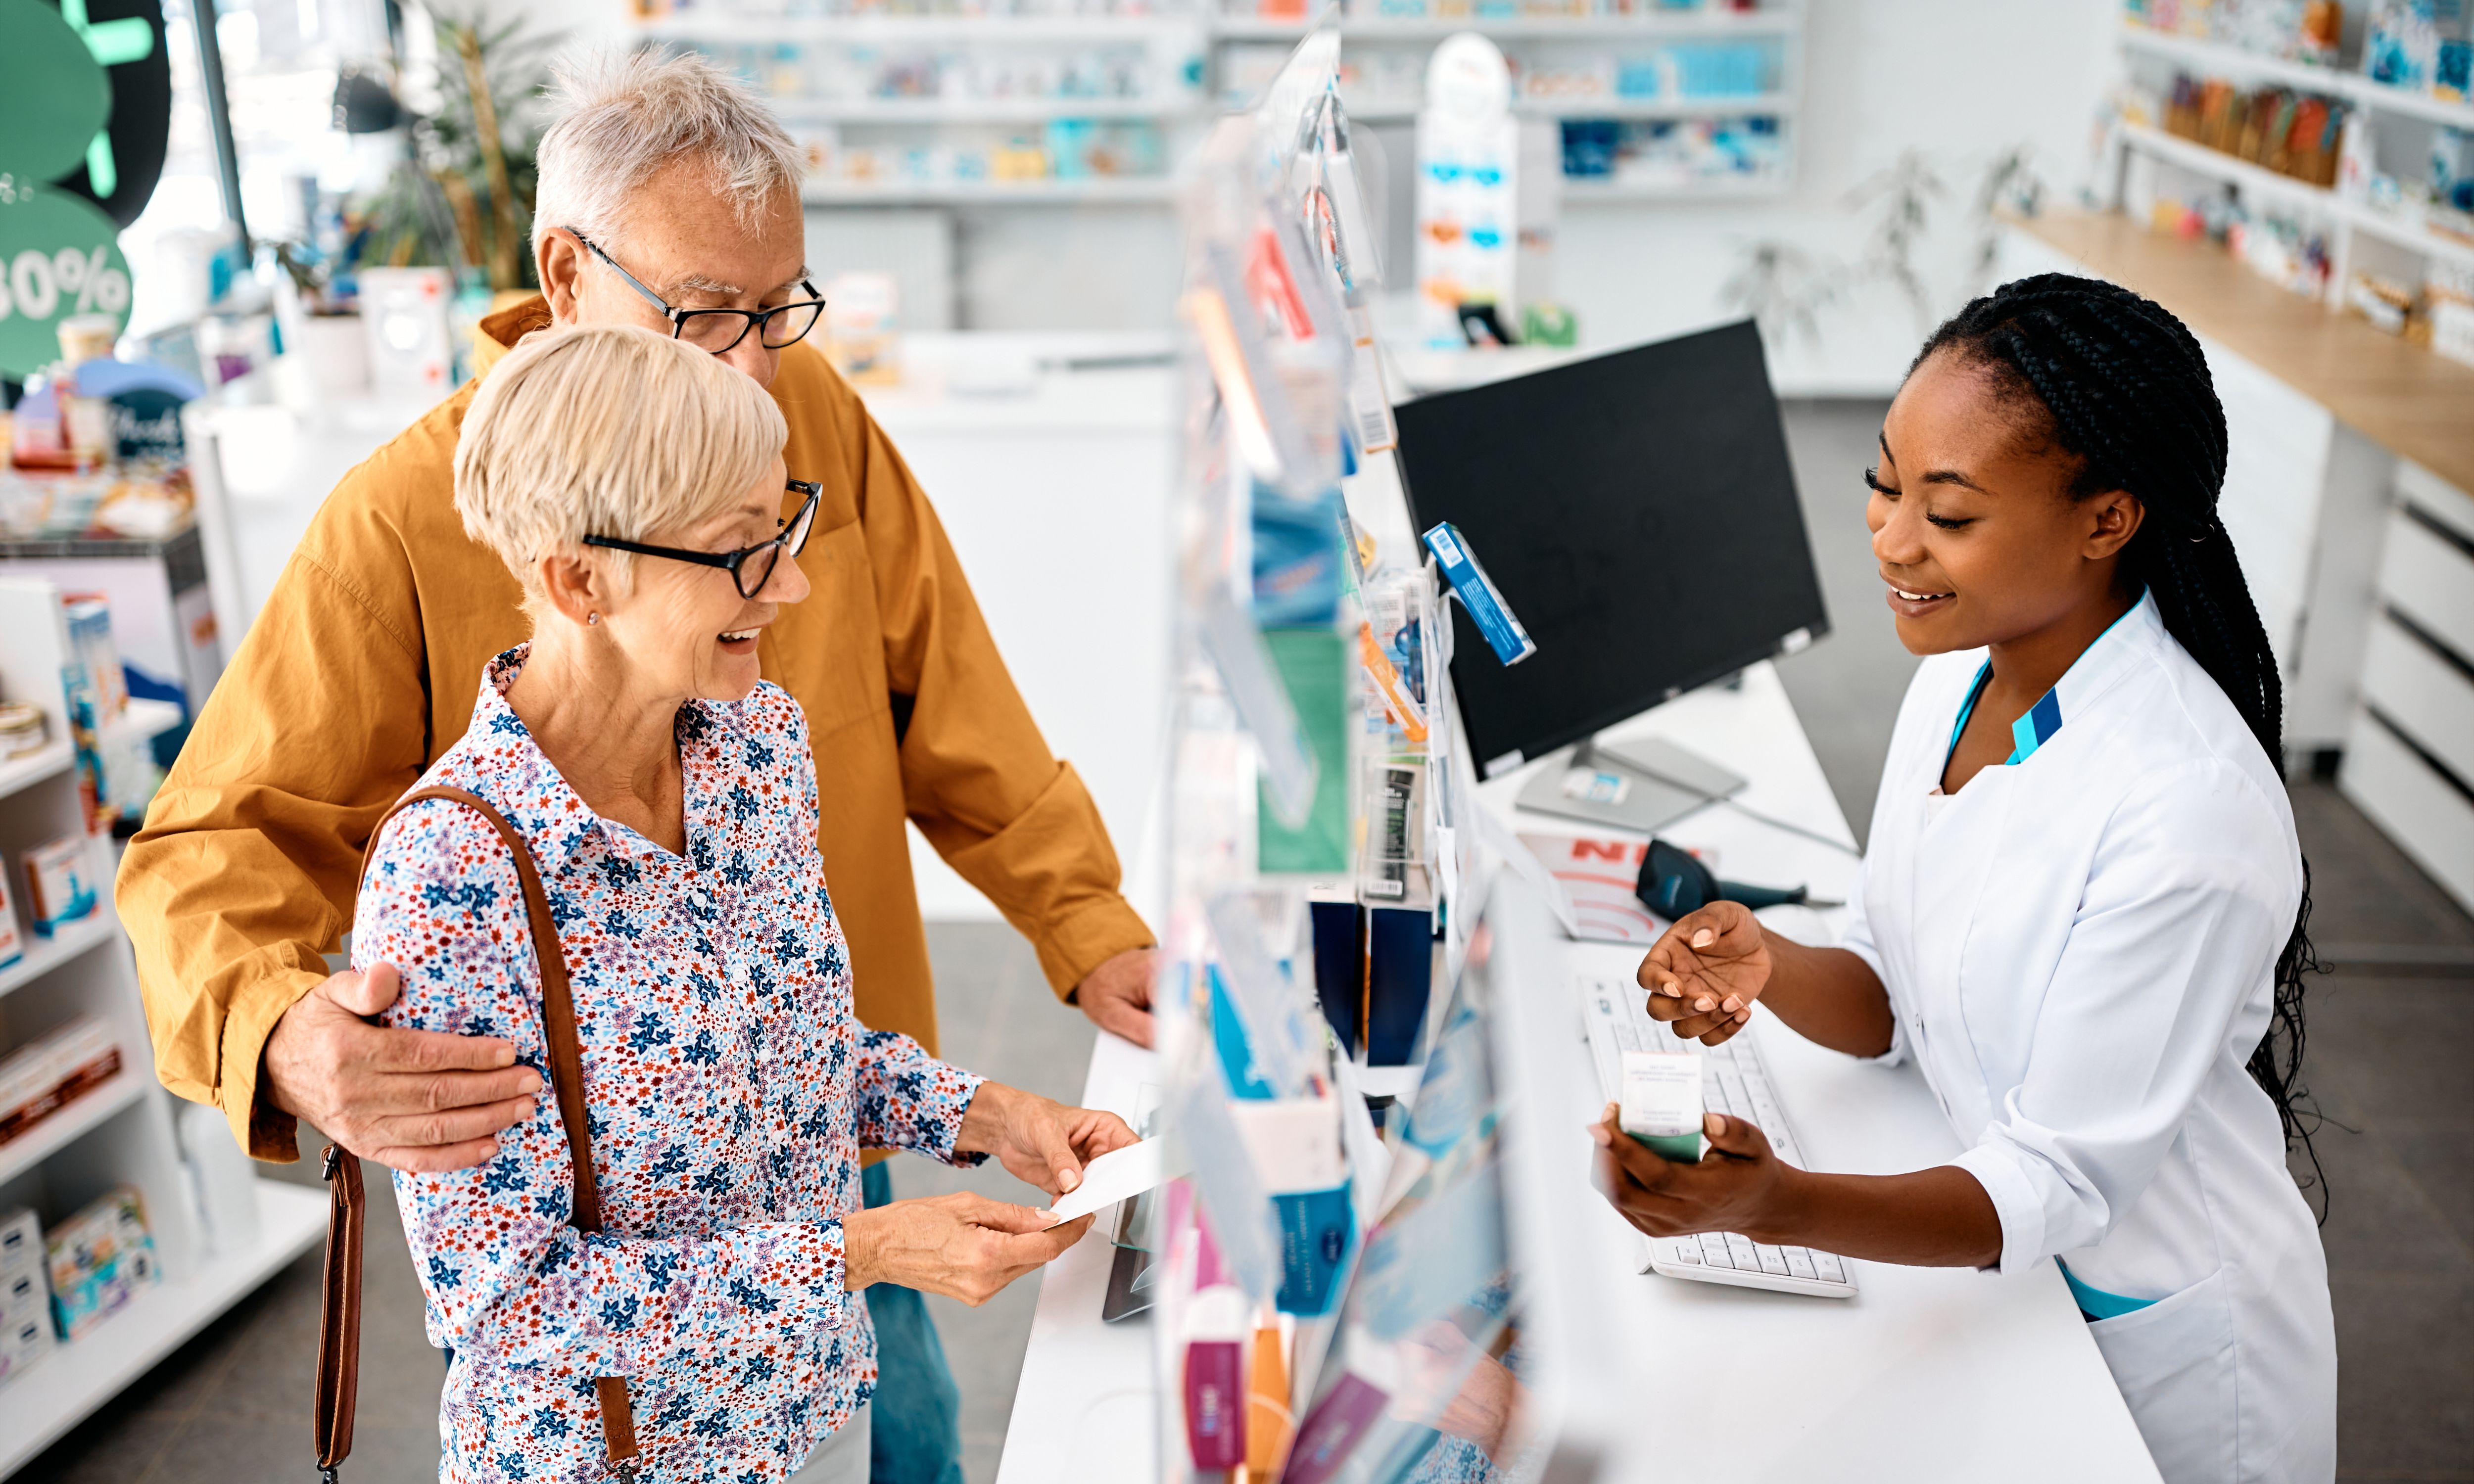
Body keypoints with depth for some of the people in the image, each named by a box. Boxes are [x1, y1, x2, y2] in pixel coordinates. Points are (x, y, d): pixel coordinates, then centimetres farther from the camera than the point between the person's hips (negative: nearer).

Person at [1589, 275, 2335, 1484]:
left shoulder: (2185, 816, -30)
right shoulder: (1959, 674, -6)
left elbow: (2062, 1183, -26)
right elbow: (1891, 1004, 0)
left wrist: (1775, 1204, -41)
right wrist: (1767, 969, -22)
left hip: (2159, 1359, -6)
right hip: (1996, 1291, 7)